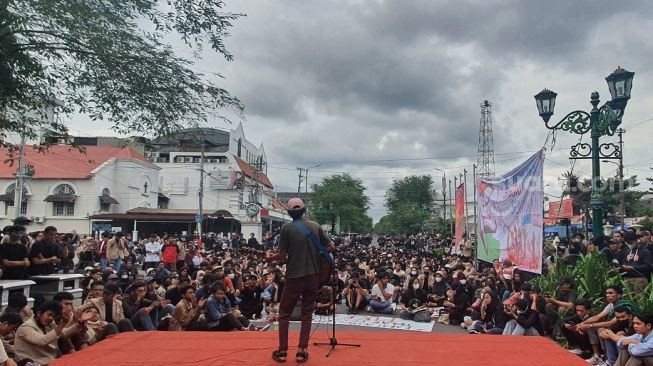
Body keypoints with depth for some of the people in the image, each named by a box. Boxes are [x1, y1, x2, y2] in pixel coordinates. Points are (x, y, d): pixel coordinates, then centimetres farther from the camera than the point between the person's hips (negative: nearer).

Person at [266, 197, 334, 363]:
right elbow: (331, 248, 6)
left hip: (294, 276, -3)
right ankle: (302, 351, 10)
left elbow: (282, 255, -8)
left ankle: (282, 351, 12)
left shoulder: (287, 227, -7)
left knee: (284, 313, 11)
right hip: (313, 275, 3)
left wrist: (271, 257, 12)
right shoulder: (315, 226, 3)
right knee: (307, 313, 12)